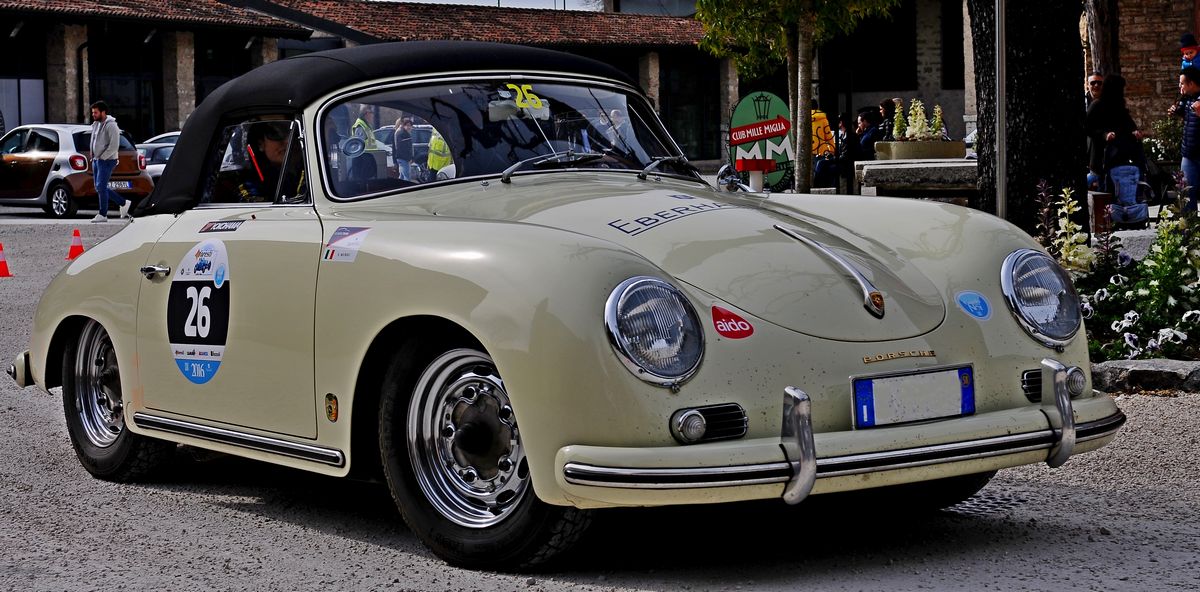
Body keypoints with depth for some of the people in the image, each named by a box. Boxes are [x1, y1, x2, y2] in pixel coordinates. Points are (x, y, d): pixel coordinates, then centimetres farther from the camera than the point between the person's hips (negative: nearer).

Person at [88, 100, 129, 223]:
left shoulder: (110, 125, -14)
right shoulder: (96, 124, 13)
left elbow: (114, 146, -20)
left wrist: (102, 157, -17)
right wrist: (94, 157, 11)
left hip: (107, 161, -9)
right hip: (96, 161, 9)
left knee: (101, 187, -11)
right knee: (99, 188, 10)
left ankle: (103, 215, -3)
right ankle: (123, 203, 20)